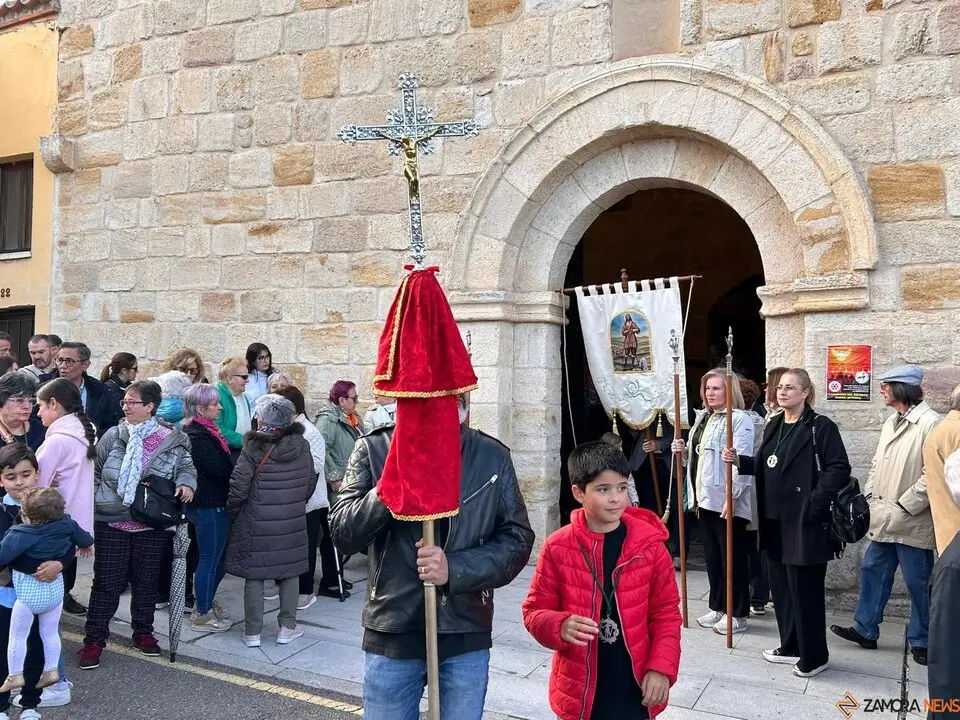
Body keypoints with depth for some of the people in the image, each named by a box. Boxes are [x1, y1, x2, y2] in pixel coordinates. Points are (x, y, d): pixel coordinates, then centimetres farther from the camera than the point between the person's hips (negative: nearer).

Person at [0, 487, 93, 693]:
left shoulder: (20, 535, -27)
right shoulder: (66, 523, -11)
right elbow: (83, 538, 8)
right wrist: (87, 544, 30)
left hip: (29, 593, -5)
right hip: (55, 589, 5)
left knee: (17, 636, 15)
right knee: (51, 633, 21)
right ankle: (51, 670, 29)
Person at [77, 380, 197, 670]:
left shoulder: (172, 440, -5)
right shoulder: (113, 436, -2)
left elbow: (186, 466, 7)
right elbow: (95, 474, 6)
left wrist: (186, 483, -15)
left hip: (152, 526, 0)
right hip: (112, 523, 0)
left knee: (146, 581, 14)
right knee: (106, 583, 7)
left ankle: (143, 632, 31)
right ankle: (94, 639, 20)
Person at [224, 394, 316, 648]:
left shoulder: (254, 448, -13)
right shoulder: (302, 446, -1)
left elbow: (238, 487, -12)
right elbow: (311, 482, 8)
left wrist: (233, 513, 5)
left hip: (256, 524, -3)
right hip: (293, 523, 3)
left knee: (254, 575, 8)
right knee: (290, 572, 15)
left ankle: (252, 632, 15)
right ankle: (287, 627, 21)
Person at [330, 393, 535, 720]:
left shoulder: (493, 457, -3)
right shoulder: (373, 450, -6)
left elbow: (517, 539, -2)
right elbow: (342, 533, -11)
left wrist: (455, 569, -17)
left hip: (467, 634, 1)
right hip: (393, 632, 0)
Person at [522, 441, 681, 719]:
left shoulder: (649, 544, -6)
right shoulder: (558, 548, -9)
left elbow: (666, 612, 1)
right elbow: (535, 610, -3)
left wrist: (661, 667, -10)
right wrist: (561, 627, -22)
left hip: (635, 689, 1)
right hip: (579, 691, 0)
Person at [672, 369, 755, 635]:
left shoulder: (739, 419, -12)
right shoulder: (702, 417, 15)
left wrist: (732, 496, -26)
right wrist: (684, 451, 4)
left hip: (726, 501, -9)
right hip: (705, 498, 9)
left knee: (732, 558, 1)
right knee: (712, 556, 16)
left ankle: (738, 615, 12)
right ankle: (718, 608, 27)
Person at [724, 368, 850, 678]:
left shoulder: (821, 427, -10)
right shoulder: (774, 425, 13)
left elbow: (839, 469, -16)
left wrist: (814, 503, -21)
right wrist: (740, 460, 1)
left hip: (804, 522, -8)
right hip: (775, 521, 8)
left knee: (805, 590, 1)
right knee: (781, 587, 15)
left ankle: (814, 656, 16)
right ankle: (790, 646, 31)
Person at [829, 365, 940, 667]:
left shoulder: (930, 423, -15)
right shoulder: (891, 423, 13)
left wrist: (905, 506, -17)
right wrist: (870, 497, 7)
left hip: (912, 521, -8)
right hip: (884, 518, 8)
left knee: (917, 582, 6)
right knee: (873, 571, 13)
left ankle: (920, 640, 21)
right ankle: (865, 629, 24)